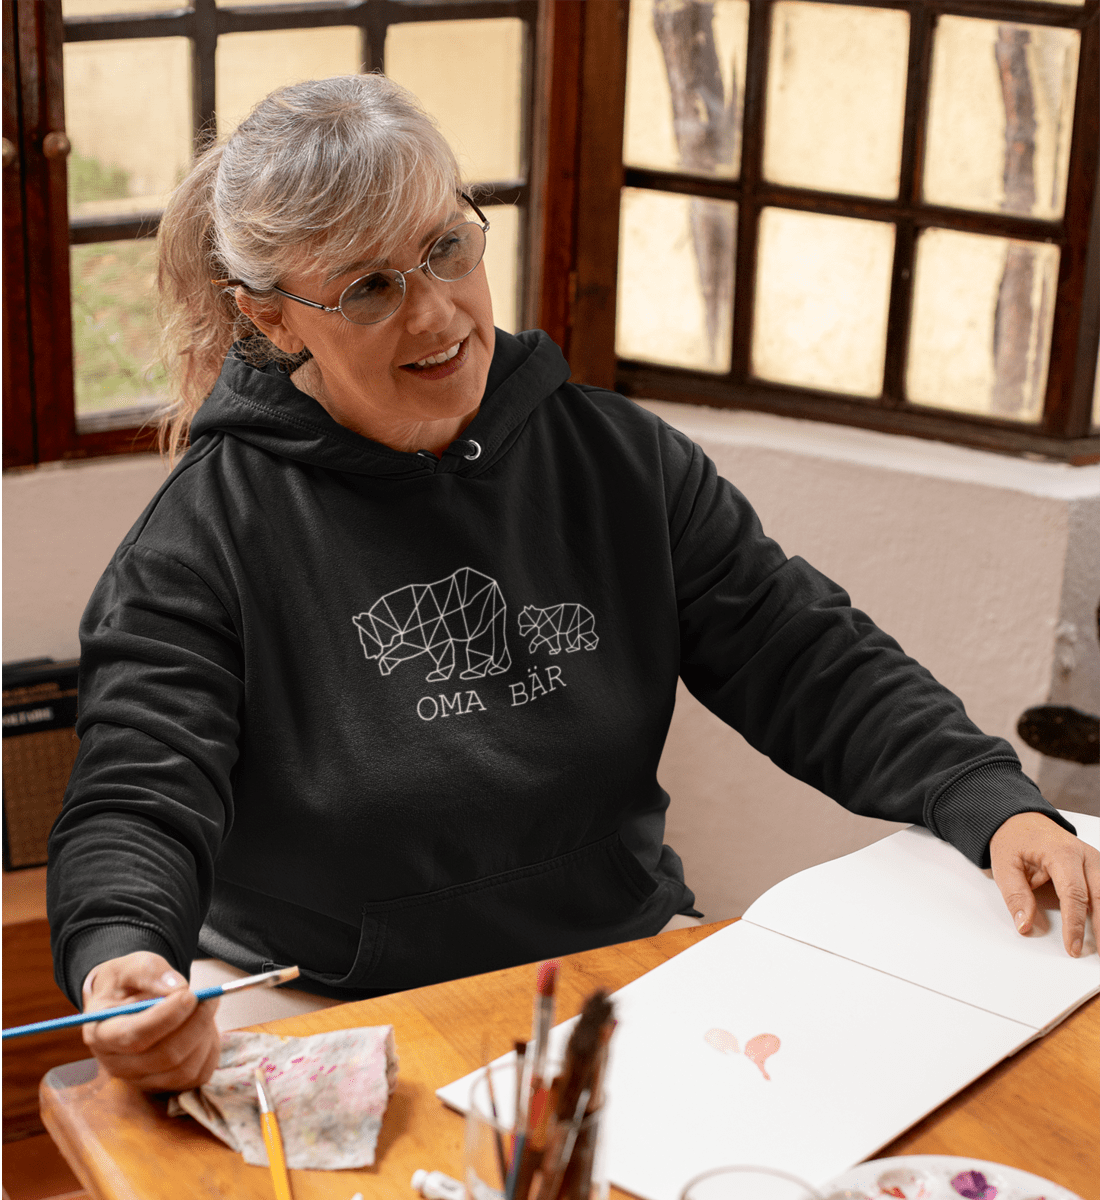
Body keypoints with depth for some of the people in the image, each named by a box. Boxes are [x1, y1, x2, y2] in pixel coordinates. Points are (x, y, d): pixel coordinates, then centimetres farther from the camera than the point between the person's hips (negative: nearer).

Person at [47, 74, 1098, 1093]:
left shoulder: (618, 460, 4)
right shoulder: (205, 539, -8)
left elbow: (811, 665, 4)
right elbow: (138, 800, -14)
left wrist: (996, 804, -12)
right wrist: (117, 961, -37)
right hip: (333, 1014, -3)